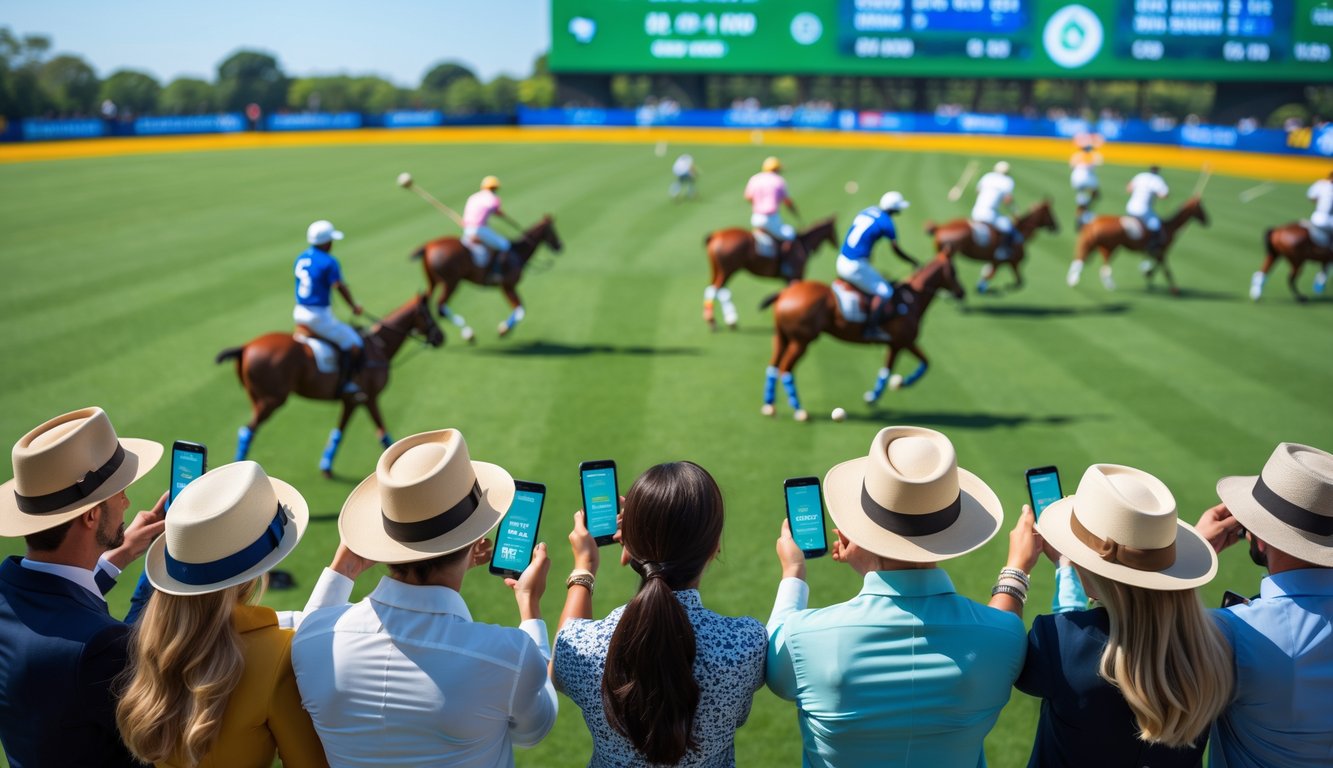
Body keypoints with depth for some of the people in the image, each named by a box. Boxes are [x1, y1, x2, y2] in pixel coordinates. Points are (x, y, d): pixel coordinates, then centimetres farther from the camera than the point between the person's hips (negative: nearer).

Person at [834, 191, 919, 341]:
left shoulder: (868, 211, 12)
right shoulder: (886, 222, -10)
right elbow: (896, 250, -2)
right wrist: (913, 262, 14)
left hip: (841, 262, 9)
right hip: (855, 267, -9)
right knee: (885, 292, -4)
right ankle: (871, 329, -6)